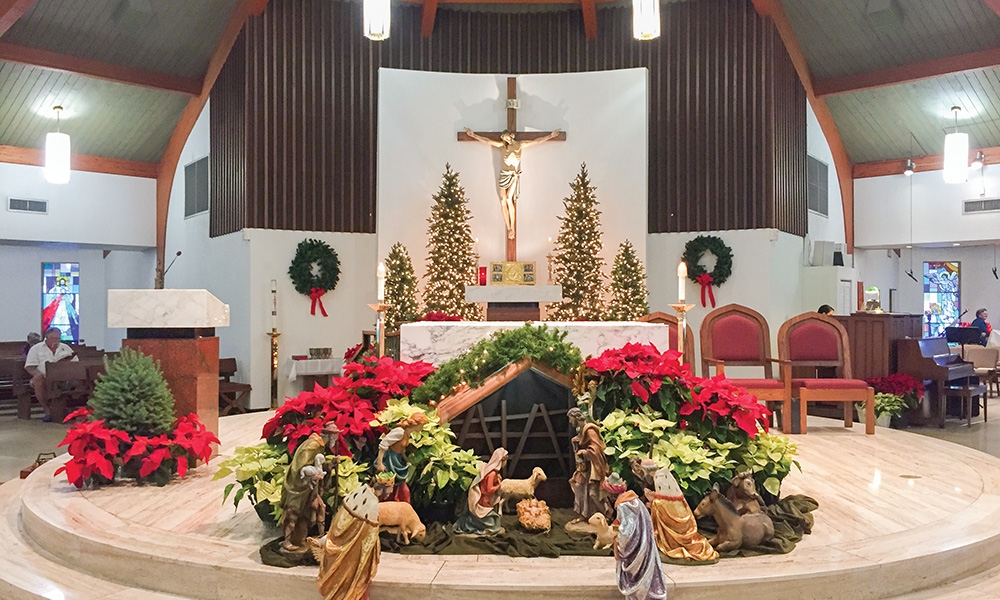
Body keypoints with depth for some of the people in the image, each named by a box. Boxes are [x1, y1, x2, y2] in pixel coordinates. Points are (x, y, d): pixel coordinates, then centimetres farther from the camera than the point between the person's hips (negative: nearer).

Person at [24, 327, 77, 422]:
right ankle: (47, 411, -32)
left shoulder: (65, 348, 21)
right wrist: (38, 374, -18)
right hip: (44, 378, -1)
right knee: (37, 379, -37)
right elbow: (29, 367, 3)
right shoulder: (36, 348, 12)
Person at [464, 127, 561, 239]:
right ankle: (509, 228, 2)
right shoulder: (502, 145, 5)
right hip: (504, 175, 2)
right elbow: (487, 141, 6)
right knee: (503, 201, -4)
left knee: (509, 199, -15)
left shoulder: (520, 145, 2)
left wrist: (550, 135, 3)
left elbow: (537, 141, 4)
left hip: (514, 175, -2)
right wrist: (473, 134, 5)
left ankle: (513, 227, -6)